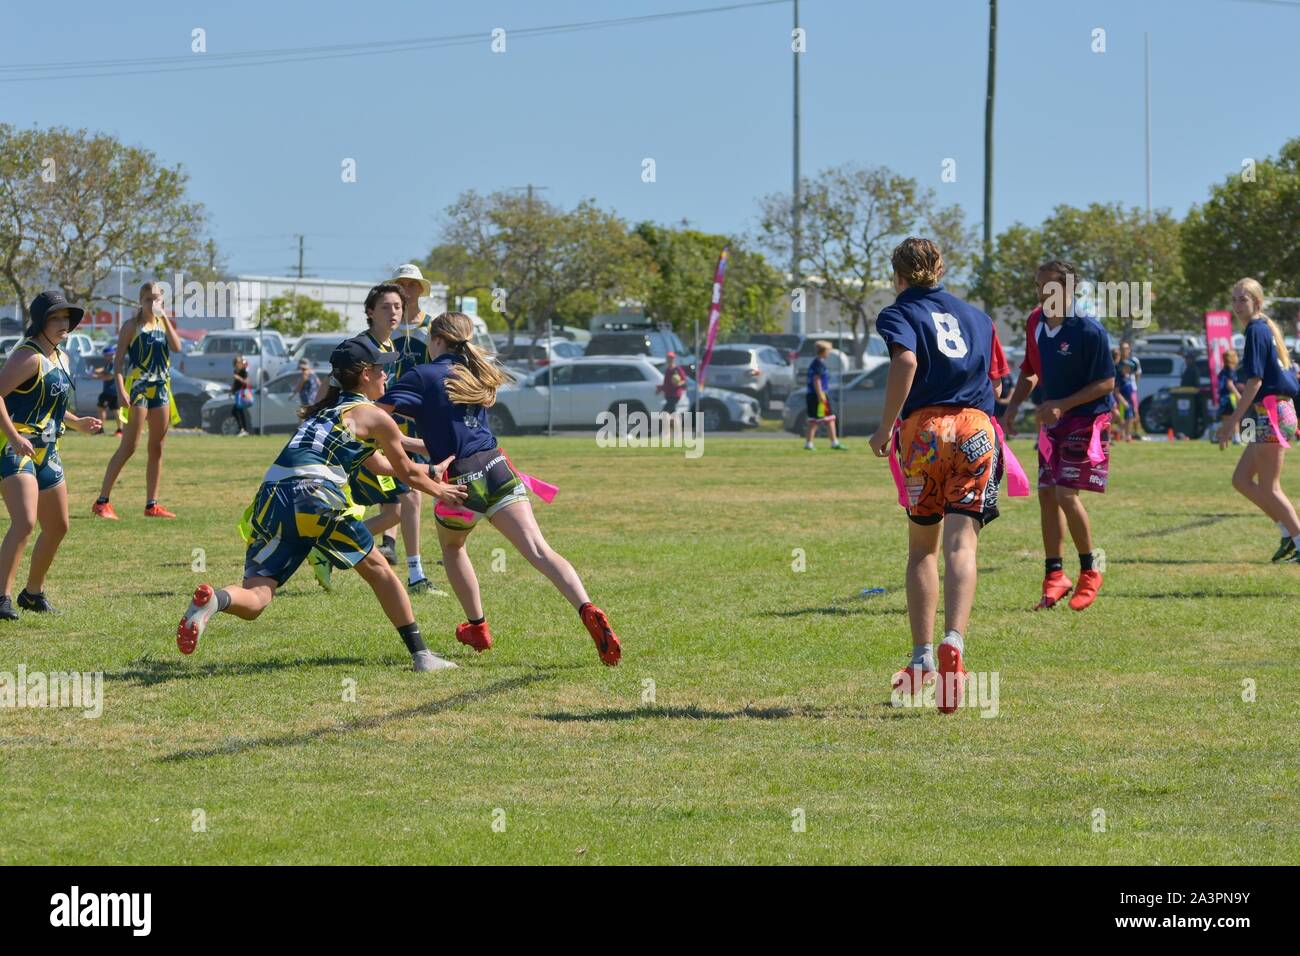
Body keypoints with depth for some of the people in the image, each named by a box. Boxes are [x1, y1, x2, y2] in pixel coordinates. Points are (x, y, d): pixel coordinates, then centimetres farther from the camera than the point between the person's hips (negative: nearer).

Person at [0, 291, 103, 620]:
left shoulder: (61, 359, 15)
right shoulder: (29, 356, -14)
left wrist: (77, 423, 20)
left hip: (46, 451, 10)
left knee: (57, 527, 15)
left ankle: (33, 592, 31)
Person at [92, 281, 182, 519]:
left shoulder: (163, 324, 14)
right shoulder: (132, 326, -2)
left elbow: (177, 347, -5)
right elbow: (118, 359, -8)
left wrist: (165, 319, -7)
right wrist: (121, 389, -20)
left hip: (161, 388, 6)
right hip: (138, 387, -6)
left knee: (157, 448, 7)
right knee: (129, 446, -11)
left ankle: (152, 504, 13)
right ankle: (102, 502, -10)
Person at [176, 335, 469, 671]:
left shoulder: (326, 410, 32)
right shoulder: (375, 416, 11)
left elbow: (377, 463, 44)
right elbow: (407, 472, 24)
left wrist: (428, 473, 55)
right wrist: (440, 490, 43)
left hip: (271, 499, 5)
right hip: (314, 495, -5)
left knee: (253, 601, -2)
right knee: (378, 570, 17)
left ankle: (213, 598, -35)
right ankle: (420, 653, 18)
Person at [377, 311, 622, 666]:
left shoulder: (422, 376, -1)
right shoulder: (475, 375, 19)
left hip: (459, 481, -4)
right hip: (497, 469, 4)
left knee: (451, 546, 27)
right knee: (539, 550, -10)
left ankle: (477, 627, 31)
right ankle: (587, 610, -31)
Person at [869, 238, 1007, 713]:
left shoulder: (898, 313, 7)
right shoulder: (976, 316, 23)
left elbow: (906, 359, -14)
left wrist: (886, 425, -9)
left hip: (926, 426, -2)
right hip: (977, 428, 2)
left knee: (922, 546, 13)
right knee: (961, 544, -8)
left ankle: (922, 660, 14)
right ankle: (953, 642, -32)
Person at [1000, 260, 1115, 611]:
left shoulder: (1089, 331, -20)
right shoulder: (1036, 322, 1)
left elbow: (1106, 383, -17)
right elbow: (1030, 369, 15)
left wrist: (1062, 405, -23)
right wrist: (1014, 405, 2)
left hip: (1086, 420, -7)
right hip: (1052, 420, 7)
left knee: (1067, 494, -14)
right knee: (1046, 493, 6)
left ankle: (1090, 572, 4)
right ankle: (1055, 576, 15)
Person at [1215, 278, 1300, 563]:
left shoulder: (1256, 331, -12)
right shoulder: (1267, 329, 17)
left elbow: (1255, 381, -18)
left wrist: (1233, 421, -17)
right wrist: (1235, 418, 26)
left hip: (1271, 414, -10)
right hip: (1270, 414, 10)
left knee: (1269, 488, -4)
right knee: (1241, 479, 12)